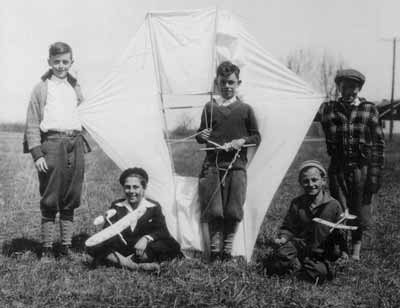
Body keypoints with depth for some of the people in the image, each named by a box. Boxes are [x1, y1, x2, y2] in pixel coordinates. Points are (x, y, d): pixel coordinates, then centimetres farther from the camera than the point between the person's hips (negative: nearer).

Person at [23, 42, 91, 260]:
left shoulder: (75, 87, 17)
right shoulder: (42, 88, 4)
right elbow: (32, 124, 1)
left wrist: (84, 145, 13)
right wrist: (37, 153, -8)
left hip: (75, 143, 4)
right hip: (52, 142, -4)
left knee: (71, 200, 6)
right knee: (50, 200, -3)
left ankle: (66, 246, 14)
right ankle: (47, 247, 5)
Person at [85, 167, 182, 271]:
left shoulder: (153, 207, 1)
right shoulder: (116, 207, 6)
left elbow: (162, 232, -8)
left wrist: (146, 238, -27)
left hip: (144, 249, -1)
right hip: (121, 249, 2)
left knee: (172, 247, -29)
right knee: (92, 246, -26)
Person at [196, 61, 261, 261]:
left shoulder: (245, 109, 6)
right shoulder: (210, 108, 10)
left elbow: (256, 137, 9)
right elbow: (200, 136, 18)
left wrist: (241, 141, -9)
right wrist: (201, 136, -5)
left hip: (236, 165, -1)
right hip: (212, 165, 1)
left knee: (233, 210, -3)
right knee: (213, 210, -4)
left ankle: (227, 249, 14)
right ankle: (214, 249, 12)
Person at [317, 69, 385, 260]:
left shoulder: (369, 110, 3)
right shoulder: (328, 109, 6)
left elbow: (378, 143, 1)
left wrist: (375, 173, -5)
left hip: (361, 167, 0)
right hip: (337, 168, 0)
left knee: (359, 211, 7)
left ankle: (356, 250, 25)